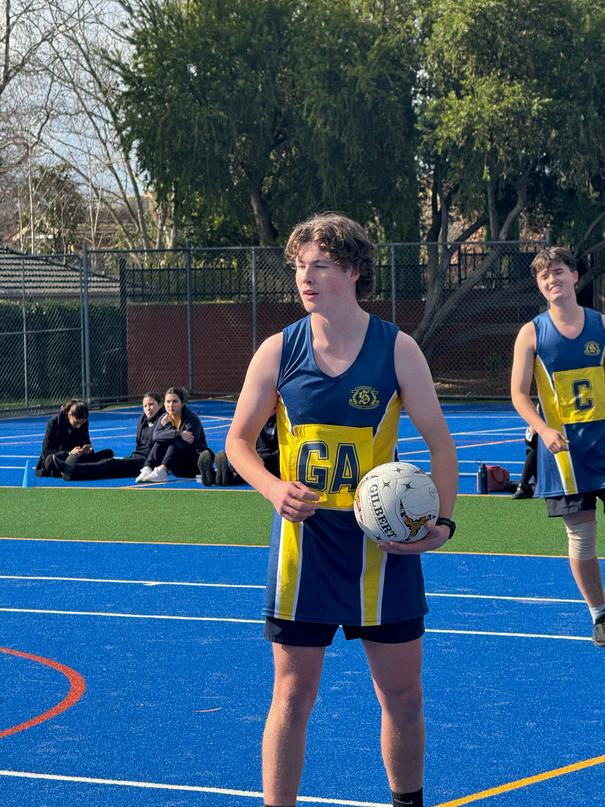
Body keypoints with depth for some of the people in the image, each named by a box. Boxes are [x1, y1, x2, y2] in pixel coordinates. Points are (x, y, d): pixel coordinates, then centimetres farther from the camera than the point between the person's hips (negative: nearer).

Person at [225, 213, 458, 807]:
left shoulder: (396, 348, -4)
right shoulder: (278, 351, -1)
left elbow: (440, 441, 0)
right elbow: (238, 440, 6)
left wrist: (441, 521, -15)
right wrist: (274, 489, -14)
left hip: (380, 537, 0)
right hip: (303, 537, 0)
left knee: (403, 694, 7)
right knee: (293, 694, 1)